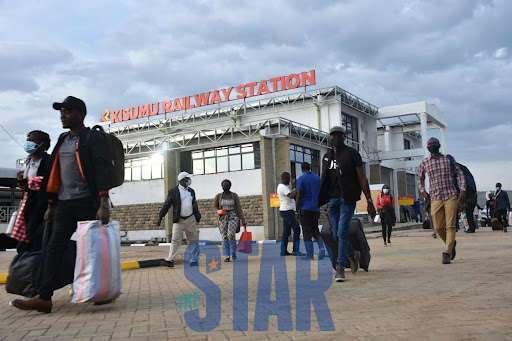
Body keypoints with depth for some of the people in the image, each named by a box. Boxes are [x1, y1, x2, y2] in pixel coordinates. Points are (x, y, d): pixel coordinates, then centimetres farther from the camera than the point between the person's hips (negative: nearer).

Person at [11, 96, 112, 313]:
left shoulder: (93, 138, -4)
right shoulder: (63, 140, 18)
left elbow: (101, 170, -14)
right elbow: (55, 174, 21)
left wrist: (104, 204, -22)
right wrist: (51, 204, 18)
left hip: (86, 203, -7)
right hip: (64, 204, 7)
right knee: (54, 248, -1)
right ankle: (44, 298, -3)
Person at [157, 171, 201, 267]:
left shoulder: (191, 191, 14)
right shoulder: (173, 191, -2)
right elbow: (166, 205, -3)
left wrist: (196, 206, 1)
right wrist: (160, 217, -7)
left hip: (191, 219, 5)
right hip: (179, 220, -5)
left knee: (193, 240, 7)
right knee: (175, 240, -10)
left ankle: (194, 261, 14)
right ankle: (170, 260, -9)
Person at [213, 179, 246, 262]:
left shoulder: (234, 195, 0)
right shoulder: (218, 196, 2)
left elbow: (239, 208, 0)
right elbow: (214, 206, 13)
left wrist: (243, 220, -3)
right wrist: (218, 211, -10)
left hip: (233, 216, -2)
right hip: (223, 218, 2)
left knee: (231, 235, -17)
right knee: (225, 237, -1)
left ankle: (233, 254, 1)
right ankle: (227, 256, 5)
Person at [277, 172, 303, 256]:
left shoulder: (282, 186, 20)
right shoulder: (283, 187, -14)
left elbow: (291, 195, 23)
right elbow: (291, 196, -23)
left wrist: (295, 191, 9)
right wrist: (296, 190, -7)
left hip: (286, 212, 11)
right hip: (287, 211, -11)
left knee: (286, 232, 10)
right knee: (296, 229, -11)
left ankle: (283, 251, 11)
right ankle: (295, 250, -12)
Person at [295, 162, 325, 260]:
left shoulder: (301, 178, -6)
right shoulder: (317, 178, 10)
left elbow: (298, 196, -11)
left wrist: (297, 212, -6)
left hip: (305, 209, -5)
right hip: (316, 209, 5)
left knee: (307, 231, -1)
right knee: (315, 229, 14)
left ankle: (309, 254, -2)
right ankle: (321, 247, -8)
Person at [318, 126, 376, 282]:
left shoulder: (351, 153, 0)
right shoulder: (326, 157, 14)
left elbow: (362, 178, -3)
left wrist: (369, 202, -8)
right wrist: (324, 204, 14)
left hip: (347, 198, -5)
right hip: (333, 199, 5)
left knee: (342, 232, -12)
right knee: (336, 234, 7)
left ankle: (340, 268, -6)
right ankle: (353, 254, 34)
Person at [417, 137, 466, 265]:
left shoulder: (449, 159, 7)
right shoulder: (424, 163, 8)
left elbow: (460, 173, 8)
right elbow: (420, 178, 21)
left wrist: (463, 190, -3)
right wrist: (423, 191, 6)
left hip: (451, 197, -1)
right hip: (435, 198, 1)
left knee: (450, 226, -8)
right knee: (438, 227, 1)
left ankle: (447, 253, -7)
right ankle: (451, 244, 29)